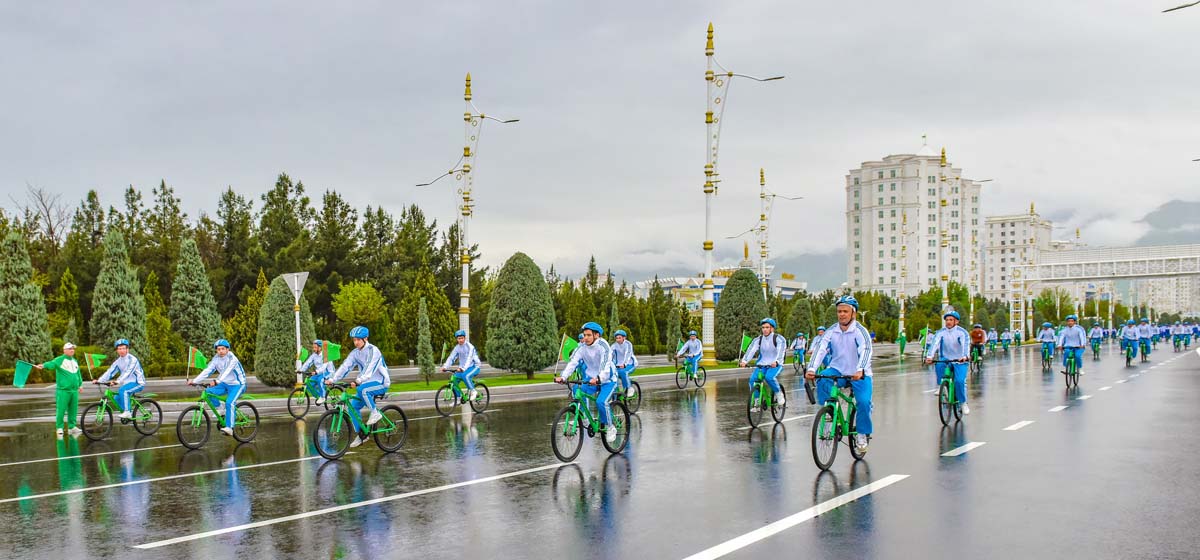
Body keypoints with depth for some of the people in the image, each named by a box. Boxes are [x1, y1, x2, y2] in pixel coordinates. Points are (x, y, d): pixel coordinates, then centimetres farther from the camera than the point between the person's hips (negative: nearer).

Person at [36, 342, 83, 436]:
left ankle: (72, 427, 19)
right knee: (61, 410, -5)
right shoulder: (60, 360, -5)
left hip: (74, 390, 6)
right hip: (63, 390, -6)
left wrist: (80, 384, 29)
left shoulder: (75, 361, 18)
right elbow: (51, 364, -25)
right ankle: (59, 428, 4)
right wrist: (44, 366, -45)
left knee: (73, 410, 10)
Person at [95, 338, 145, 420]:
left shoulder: (132, 359, -16)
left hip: (138, 383, -8)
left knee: (122, 390, -30)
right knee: (117, 398, -6)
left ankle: (127, 412, -26)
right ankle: (129, 415, 8)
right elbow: (110, 371, 0)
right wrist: (99, 380, -14)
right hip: (128, 383, 8)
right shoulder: (118, 361, 8)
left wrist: (118, 381, -43)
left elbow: (128, 372, -29)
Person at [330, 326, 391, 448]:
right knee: (353, 406, -5)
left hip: (381, 383, -7)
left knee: (362, 389, -36)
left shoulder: (373, 351, -18)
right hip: (367, 384, 7)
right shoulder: (355, 353, 3)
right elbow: (345, 366, -5)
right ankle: (361, 435, 6)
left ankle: (375, 413, -16)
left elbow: (369, 369, -31)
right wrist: (332, 379, -17)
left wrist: (358, 381, -46)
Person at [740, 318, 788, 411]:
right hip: (762, 365, 4)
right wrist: (744, 361, -28)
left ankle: (779, 394, -8)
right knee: (752, 379, -21)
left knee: (769, 377, -34)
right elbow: (751, 350, -10)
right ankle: (756, 403, -7)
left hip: (775, 365, -4)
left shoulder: (779, 339, -6)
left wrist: (776, 361, -42)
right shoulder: (758, 340, 5)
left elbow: (781, 351, -22)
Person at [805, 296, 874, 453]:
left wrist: (860, 371, -43)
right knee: (822, 381, -28)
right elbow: (821, 349, -11)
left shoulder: (860, 331, -11)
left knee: (864, 401, -21)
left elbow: (865, 351, -26)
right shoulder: (831, 332, -1)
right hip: (837, 371, 2)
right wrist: (811, 368, -28)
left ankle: (863, 434, 4)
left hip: (859, 374, -2)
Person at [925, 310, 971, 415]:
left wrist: (965, 356, -45)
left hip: (959, 361, -2)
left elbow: (965, 345, -25)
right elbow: (934, 344, -17)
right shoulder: (940, 332, -3)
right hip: (945, 359, 2)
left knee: (960, 381, -21)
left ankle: (963, 403, 1)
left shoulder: (962, 332, -9)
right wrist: (929, 357, -34)